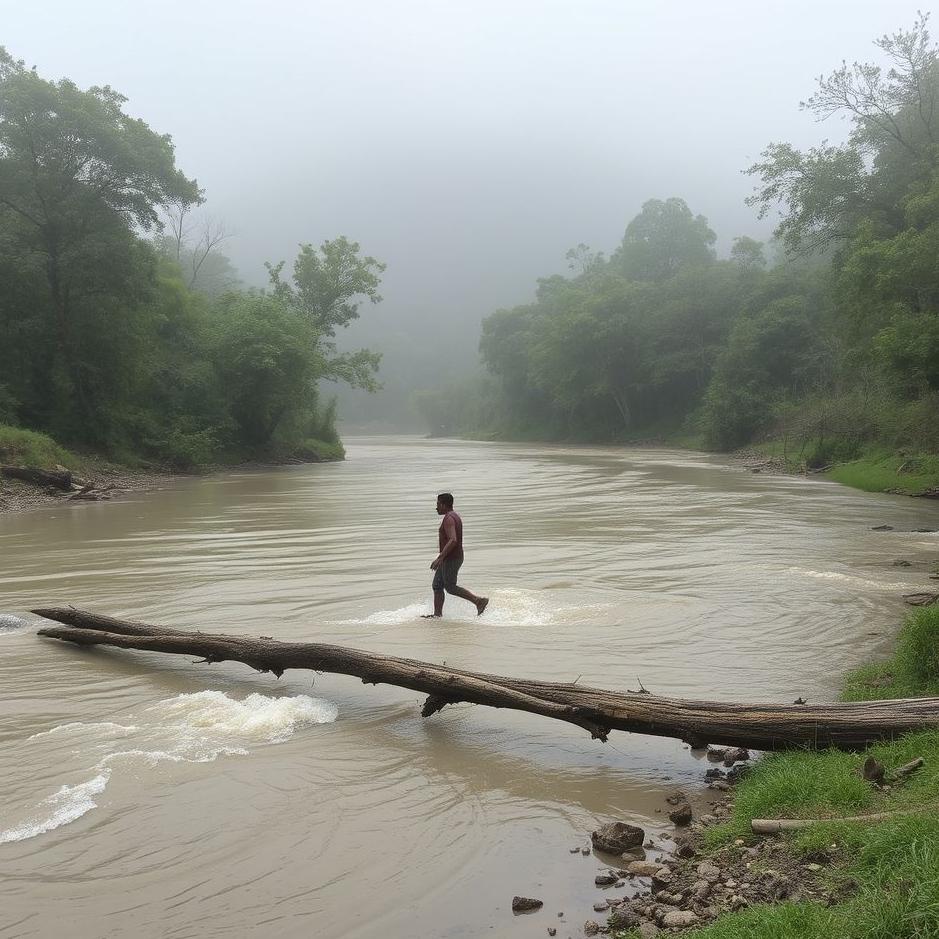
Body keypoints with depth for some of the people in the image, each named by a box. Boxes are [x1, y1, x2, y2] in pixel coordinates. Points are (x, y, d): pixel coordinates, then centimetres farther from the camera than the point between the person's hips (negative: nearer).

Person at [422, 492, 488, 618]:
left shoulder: (449, 519, -18)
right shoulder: (455, 517, 14)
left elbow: (453, 540, -30)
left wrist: (440, 558, -32)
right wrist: (441, 557, 27)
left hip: (451, 559, -10)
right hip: (450, 559, 10)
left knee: (450, 588, -2)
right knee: (437, 586, 10)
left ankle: (479, 601, -2)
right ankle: (437, 614, 11)